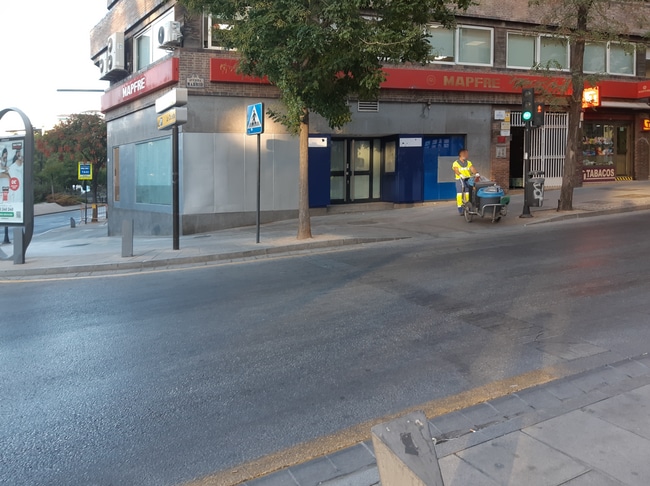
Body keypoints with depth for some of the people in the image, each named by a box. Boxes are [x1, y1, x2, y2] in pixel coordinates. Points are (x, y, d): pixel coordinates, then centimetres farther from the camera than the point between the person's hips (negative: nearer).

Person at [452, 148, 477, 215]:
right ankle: (460, 211, -4)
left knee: (468, 195, 0)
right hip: (460, 180, -4)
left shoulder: (469, 163, 15)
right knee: (460, 195, -6)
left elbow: (473, 169, 2)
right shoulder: (455, 163, 1)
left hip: (468, 180, 4)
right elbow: (456, 171, -15)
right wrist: (461, 175, -33)